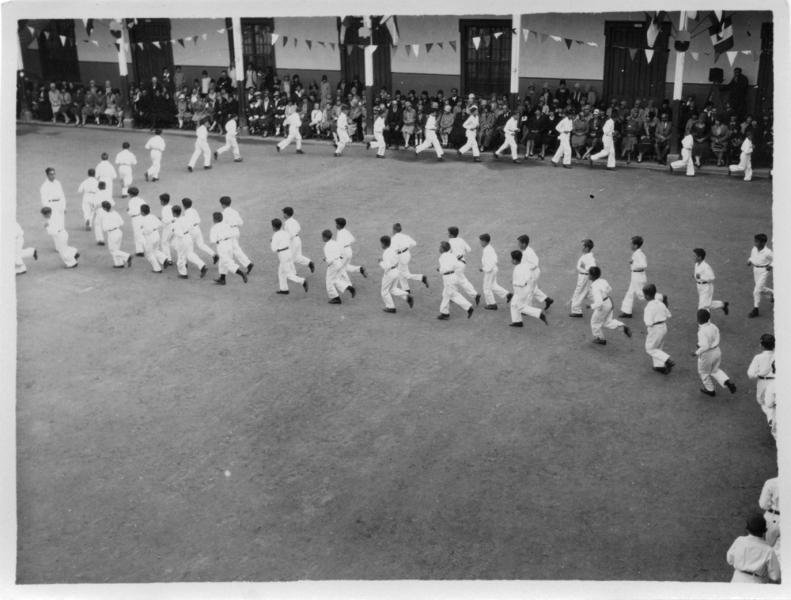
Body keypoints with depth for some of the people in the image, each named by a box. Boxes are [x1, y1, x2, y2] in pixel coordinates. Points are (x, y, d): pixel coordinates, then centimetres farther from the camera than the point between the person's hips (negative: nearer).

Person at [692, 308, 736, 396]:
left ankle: (710, 390, 39)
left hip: (707, 355, -7)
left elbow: (705, 346, -30)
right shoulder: (713, 326, -6)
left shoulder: (702, 332, -28)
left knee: (704, 372, 21)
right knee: (715, 370, 27)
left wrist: (697, 352, -16)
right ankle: (728, 383, 7)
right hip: (717, 351, 7)